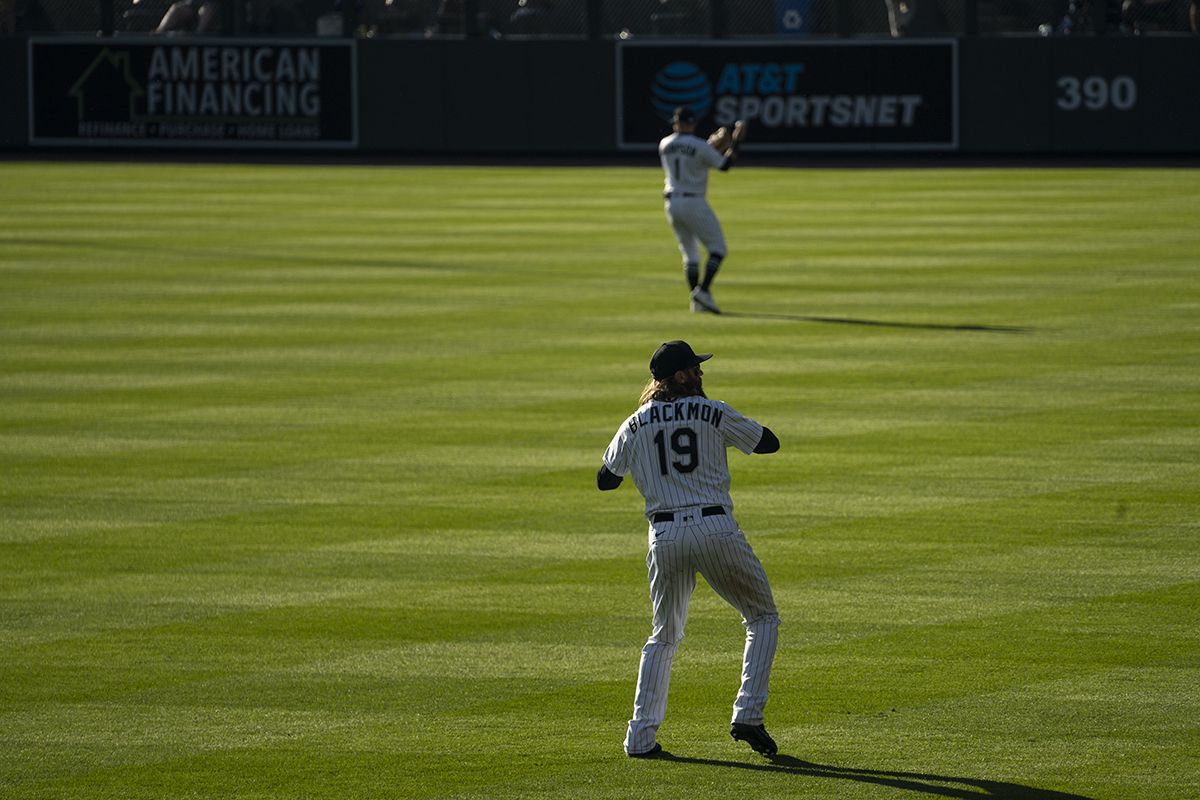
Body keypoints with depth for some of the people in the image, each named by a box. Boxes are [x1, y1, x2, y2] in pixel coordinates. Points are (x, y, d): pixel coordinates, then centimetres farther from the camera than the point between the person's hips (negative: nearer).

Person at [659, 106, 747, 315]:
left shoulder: (664, 145, 4)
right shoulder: (700, 147, -13)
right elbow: (725, 164, -6)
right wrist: (736, 141, 5)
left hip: (672, 204, 6)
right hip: (694, 202, -6)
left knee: (690, 253, 15)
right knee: (717, 248, 2)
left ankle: (696, 302, 8)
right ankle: (703, 290, -16)